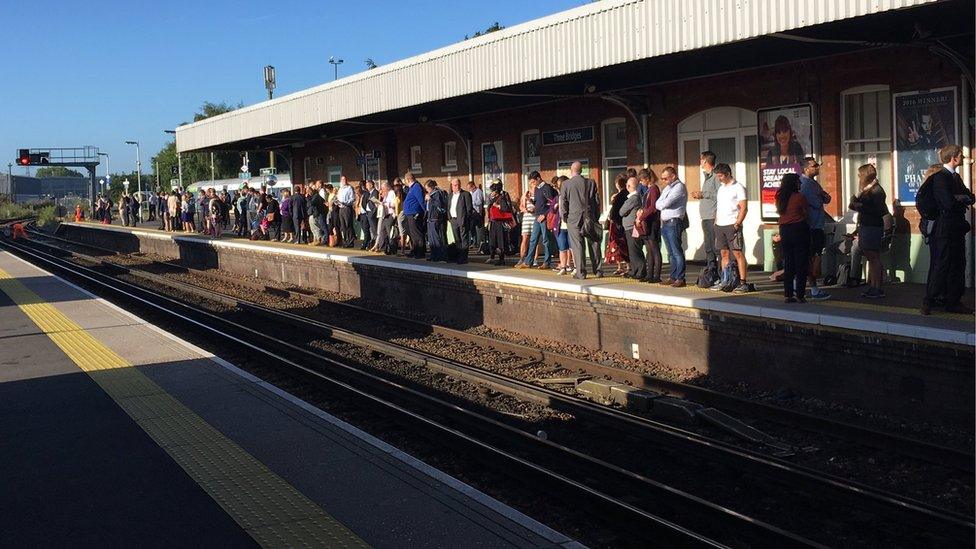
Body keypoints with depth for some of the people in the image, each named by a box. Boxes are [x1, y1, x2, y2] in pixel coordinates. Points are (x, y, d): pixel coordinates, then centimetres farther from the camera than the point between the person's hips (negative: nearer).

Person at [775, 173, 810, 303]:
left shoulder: (779, 198, 4)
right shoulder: (800, 197, -10)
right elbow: (806, 215, -2)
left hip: (784, 231, 5)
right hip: (799, 230, -5)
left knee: (787, 264, 9)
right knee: (801, 264, 1)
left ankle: (788, 294, 10)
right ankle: (800, 295, -1)